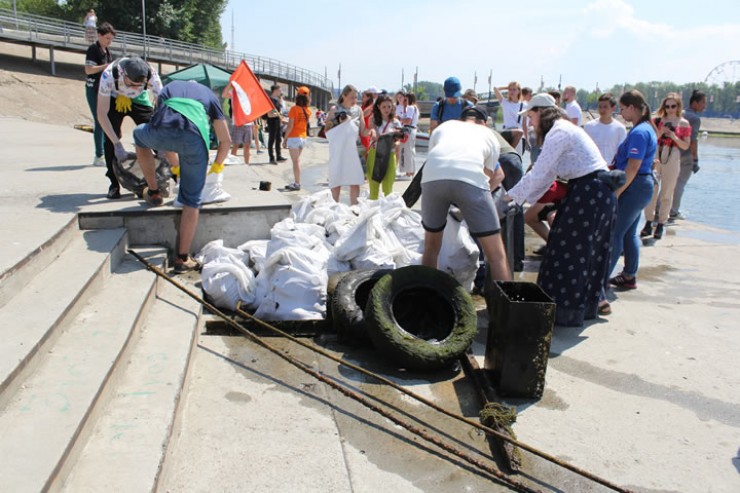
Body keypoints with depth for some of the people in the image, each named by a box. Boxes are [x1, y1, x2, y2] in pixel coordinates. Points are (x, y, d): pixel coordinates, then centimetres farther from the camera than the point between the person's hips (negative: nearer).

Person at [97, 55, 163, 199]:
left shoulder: (152, 75, -36)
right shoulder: (108, 75, -39)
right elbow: (102, 114, -35)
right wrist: (117, 144, -41)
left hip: (139, 100, 1)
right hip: (114, 99, -1)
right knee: (110, 138, -17)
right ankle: (114, 184, -3)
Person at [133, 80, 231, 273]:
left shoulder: (169, 88, 40)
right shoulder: (208, 94, 36)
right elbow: (226, 141, 31)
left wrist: (176, 165, 57)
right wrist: (216, 167, 47)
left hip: (160, 130, 1)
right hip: (194, 136, -1)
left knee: (139, 135, 40)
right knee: (191, 201, 11)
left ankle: (153, 192, 39)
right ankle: (183, 258, 11)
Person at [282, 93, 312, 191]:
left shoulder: (294, 109, -11)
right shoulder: (308, 110, 5)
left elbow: (290, 126, -15)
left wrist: (285, 139, -9)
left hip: (294, 137, -6)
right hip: (303, 137, 6)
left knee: (295, 161, -4)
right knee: (297, 160, 16)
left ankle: (297, 184, -4)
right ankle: (296, 182, 20)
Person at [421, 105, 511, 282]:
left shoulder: (444, 126, 38)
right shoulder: (489, 135, 33)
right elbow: (495, 176, 35)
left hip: (432, 178, 3)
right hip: (470, 179, -2)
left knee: (431, 246, 25)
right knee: (496, 254, 7)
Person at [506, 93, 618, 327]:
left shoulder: (558, 132, -13)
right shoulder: (564, 129, 18)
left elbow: (538, 174, -18)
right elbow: (547, 174, 16)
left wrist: (511, 197, -11)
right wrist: (523, 198, 12)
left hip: (588, 194, -10)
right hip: (601, 193, 10)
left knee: (570, 252, -1)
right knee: (592, 252, 16)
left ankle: (566, 311, 8)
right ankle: (586, 306, 27)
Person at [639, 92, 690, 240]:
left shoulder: (684, 123, 1)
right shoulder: (658, 120, 3)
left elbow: (686, 146, 1)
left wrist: (674, 137, -15)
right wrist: (660, 133, -15)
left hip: (672, 159, -1)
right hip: (655, 157, 1)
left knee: (666, 193, 6)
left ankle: (661, 224, 16)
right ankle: (648, 223, 9)